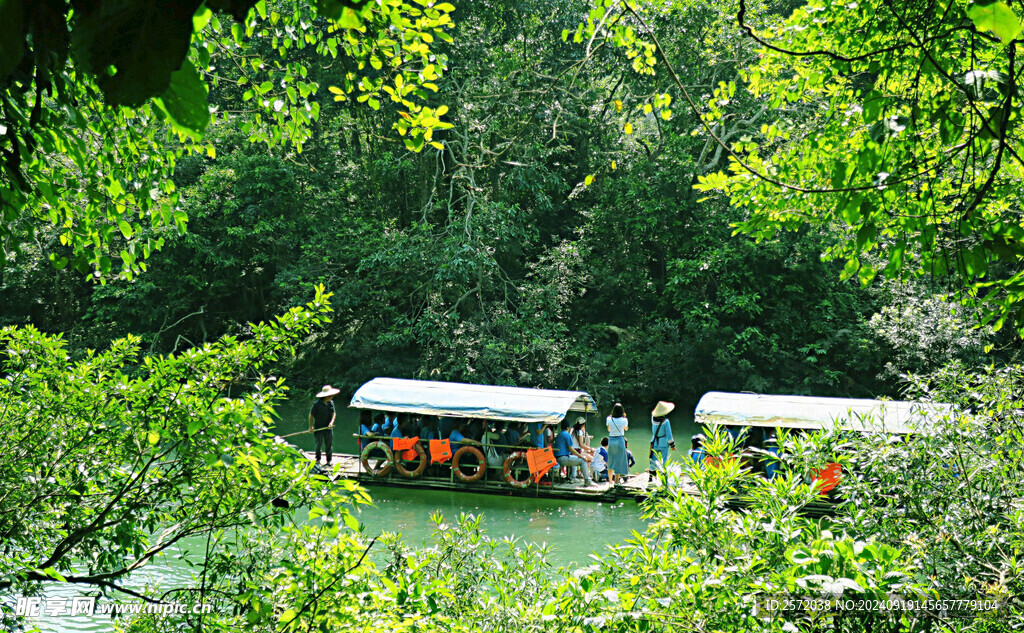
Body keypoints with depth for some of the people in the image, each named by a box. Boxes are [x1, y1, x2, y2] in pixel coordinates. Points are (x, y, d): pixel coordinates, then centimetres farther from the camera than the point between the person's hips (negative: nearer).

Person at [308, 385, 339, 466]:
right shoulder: (317, 404, -11)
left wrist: (331, 422, -13)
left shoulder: (331, 403, 3)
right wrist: (311, 426, -6)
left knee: (328, 444, 4)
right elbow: (311, 415, -4)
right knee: (319, 444, 5)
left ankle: (329, 461, 11)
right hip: (318, 428, -3)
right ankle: (317, 459, 22)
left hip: (328, 428, 3)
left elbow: (333, 413, 5)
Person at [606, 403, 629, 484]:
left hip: (611, 440, 3)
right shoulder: (624, 420, -8)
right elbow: (626, 429, 13)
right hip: (620, 440, -3)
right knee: (619, 462, 2)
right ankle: (616, 481, 0)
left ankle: (610, 481, 20)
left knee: (610, 462, 15)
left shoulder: (609, 419, -3)